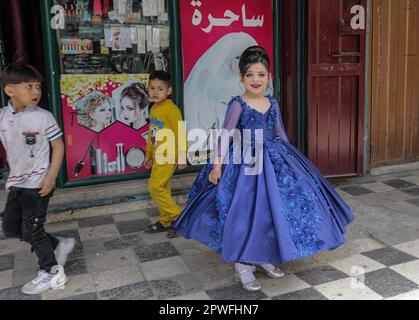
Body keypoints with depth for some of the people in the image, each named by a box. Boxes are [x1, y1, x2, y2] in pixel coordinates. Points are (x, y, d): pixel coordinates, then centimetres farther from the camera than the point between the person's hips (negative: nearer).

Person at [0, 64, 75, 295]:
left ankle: (52, 272, 20)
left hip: (38, 184, -7)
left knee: (32, 231, 1)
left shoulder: (43, 117, -14)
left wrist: (51, 177, -15)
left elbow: (58, 147, -10)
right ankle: (59, 244, 28)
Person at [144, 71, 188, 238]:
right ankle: (165, 221, 24)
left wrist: (181, 156, -17)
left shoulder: (171, 108, -14)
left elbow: (180, 133, -17)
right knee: (163, 188, 13)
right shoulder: (154, 109, 12)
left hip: (168, 156, -9)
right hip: (157, 156, 9)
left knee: (155, 187, -11)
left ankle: (178, 216, -1)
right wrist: (148, 155, 22)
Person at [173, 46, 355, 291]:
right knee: (245, 212, -4)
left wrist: (291, 158, 17)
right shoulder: (238, 105, -9)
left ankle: (264, 258, 28)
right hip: (245, 162, -6)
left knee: (274, 208, 9)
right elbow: (226, 136, -12)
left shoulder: (273, 104, 6)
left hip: (273, 160, 6)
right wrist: (217, 164, -18)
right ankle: (243, 266, 11)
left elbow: (281, 134, 14)